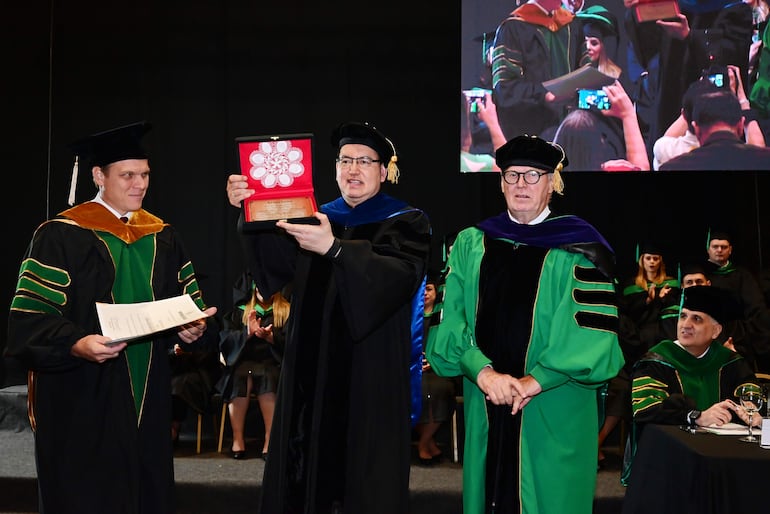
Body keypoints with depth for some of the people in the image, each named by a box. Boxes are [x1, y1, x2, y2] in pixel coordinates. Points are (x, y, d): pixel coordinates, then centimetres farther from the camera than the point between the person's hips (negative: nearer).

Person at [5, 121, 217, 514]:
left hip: (148, 400, 6)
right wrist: (77, 344, -28)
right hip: (84, 403, -5)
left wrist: (192, 327, -6)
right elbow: (29, 319, -13)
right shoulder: (62, 235, -7)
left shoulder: (161, 237, 11)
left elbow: (190, 301, 15)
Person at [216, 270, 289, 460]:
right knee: (240, 376, -34)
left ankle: (270, 439, -35)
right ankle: (237, 438, -30)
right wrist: (247, 334, -12)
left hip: (273, 363, -1)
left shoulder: (287, 311, 15)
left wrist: (269, 336, -19)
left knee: (268, 377, -36)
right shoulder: (239, 311, 21)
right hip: (243, 361, 1)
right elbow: (225, 338, 7)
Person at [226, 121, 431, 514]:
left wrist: (333, 248, -34)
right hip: (313, 369, 4)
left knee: (366, 479, 0)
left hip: (371, 373, -4)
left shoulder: (405, 223, 0)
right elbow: (274, 259, -6)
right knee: (308, 473, 7)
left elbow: (399, 275, -21)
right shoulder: (315, 218, 12)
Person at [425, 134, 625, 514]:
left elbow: (592, 330, -11)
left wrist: (536, 380, -19)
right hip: (486, 408, 3)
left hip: (554, 413, -3)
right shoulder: (471, 244, 8)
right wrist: (482, 370, -17)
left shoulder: (576, 249, -2)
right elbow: (452, 319, 0)